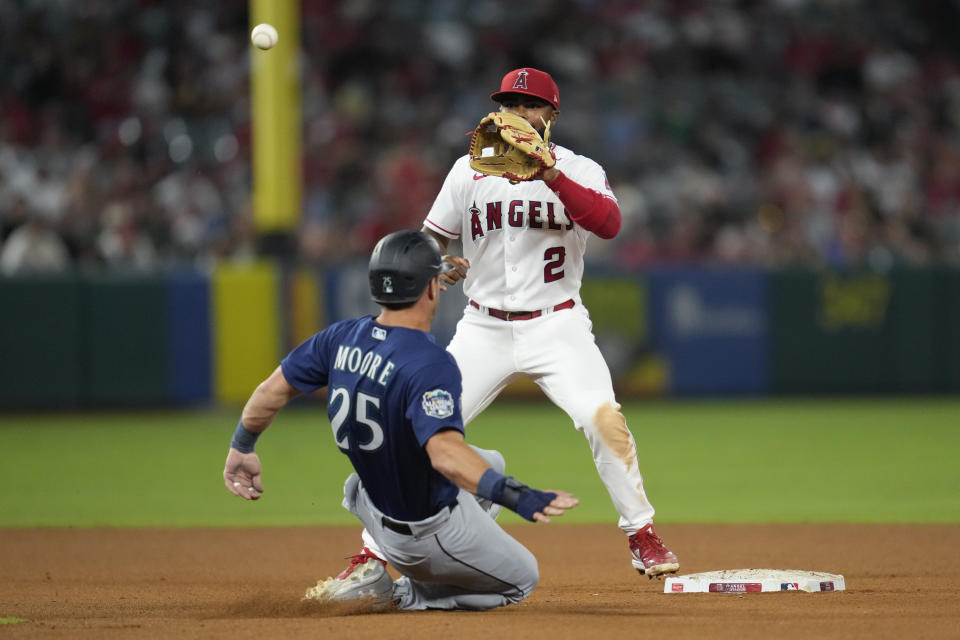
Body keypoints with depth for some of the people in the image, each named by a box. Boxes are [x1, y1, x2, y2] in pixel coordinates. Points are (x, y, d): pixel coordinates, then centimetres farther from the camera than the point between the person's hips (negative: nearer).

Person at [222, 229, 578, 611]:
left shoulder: (342, 338, -8)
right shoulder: (430, 364, -30)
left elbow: (273, 391, 1)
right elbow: (445, 452, -44)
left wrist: (242, 447, 19)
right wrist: (516, 497, -51)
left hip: (375, 504, 7)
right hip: (431, 531, -7)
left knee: (490, 463, 31)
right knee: (521, 579, 18)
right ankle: (401, 592, 2)